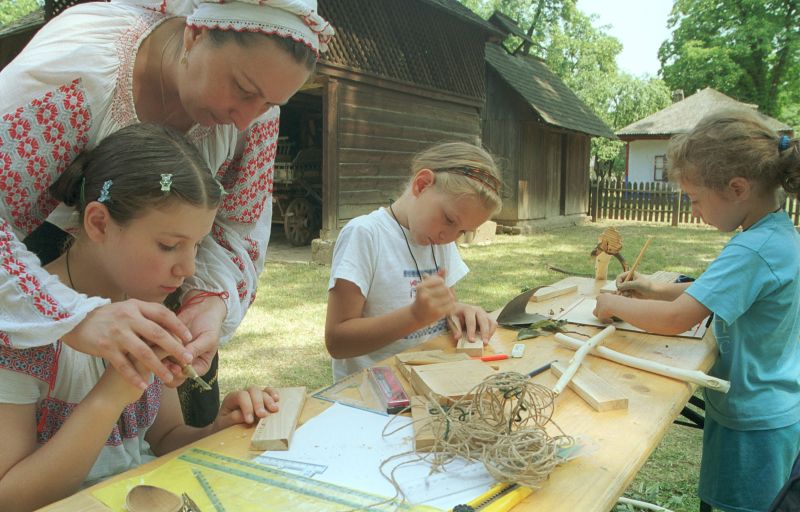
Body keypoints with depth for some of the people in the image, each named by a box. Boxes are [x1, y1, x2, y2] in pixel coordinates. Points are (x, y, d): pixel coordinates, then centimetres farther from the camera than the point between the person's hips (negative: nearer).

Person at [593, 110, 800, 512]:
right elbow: (733, 291, 17)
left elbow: (675, 319, -34)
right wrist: (657, 289, 7)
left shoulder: (753, 250, -29)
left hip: (754, 426, -9)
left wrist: (614, 305, -17)